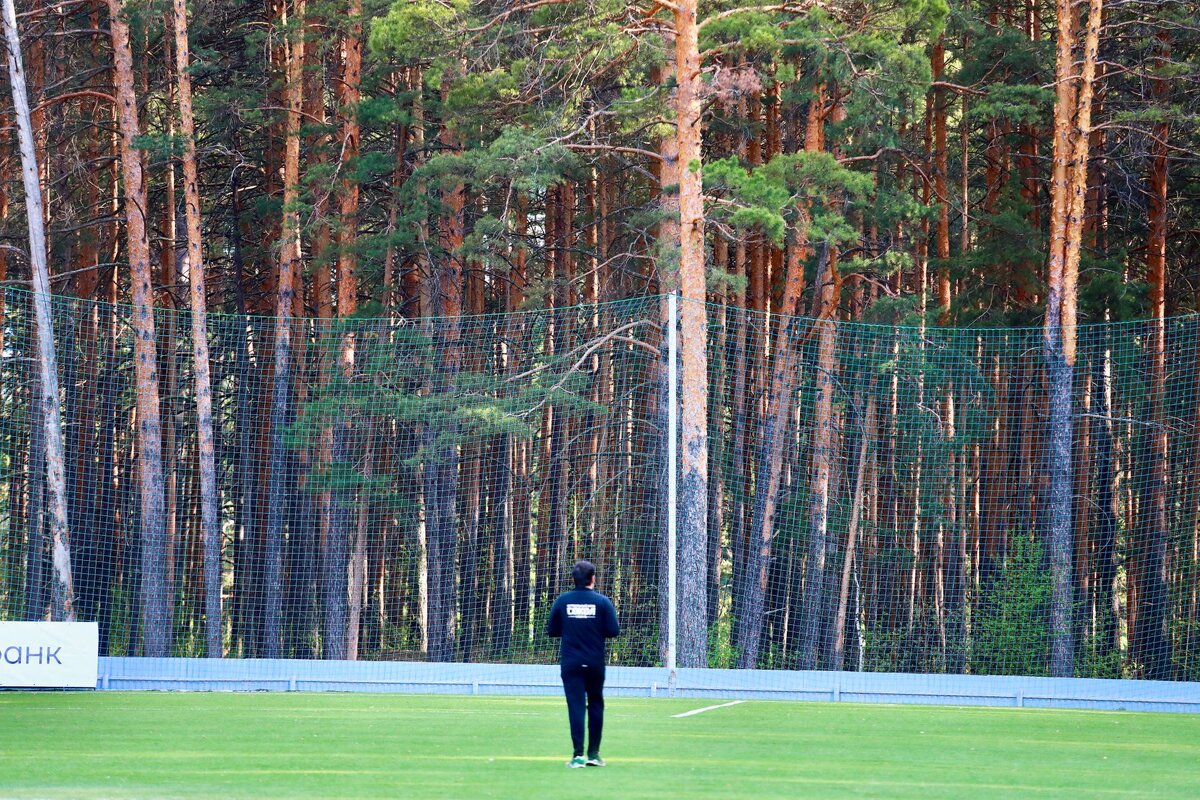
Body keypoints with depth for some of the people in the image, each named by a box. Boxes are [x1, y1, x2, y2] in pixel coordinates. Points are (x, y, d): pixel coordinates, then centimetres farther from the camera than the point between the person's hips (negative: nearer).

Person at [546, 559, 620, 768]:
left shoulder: (562, 600, -1)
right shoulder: (602, 602, -5)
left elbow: (552, 631, 4)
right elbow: (613, 631, -7)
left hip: (570, 663, 0)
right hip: (595, 663, 0)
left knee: (576, 705, -3)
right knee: (595, 705, 14)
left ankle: (578, 753, -13)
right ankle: (593, 753, 15)